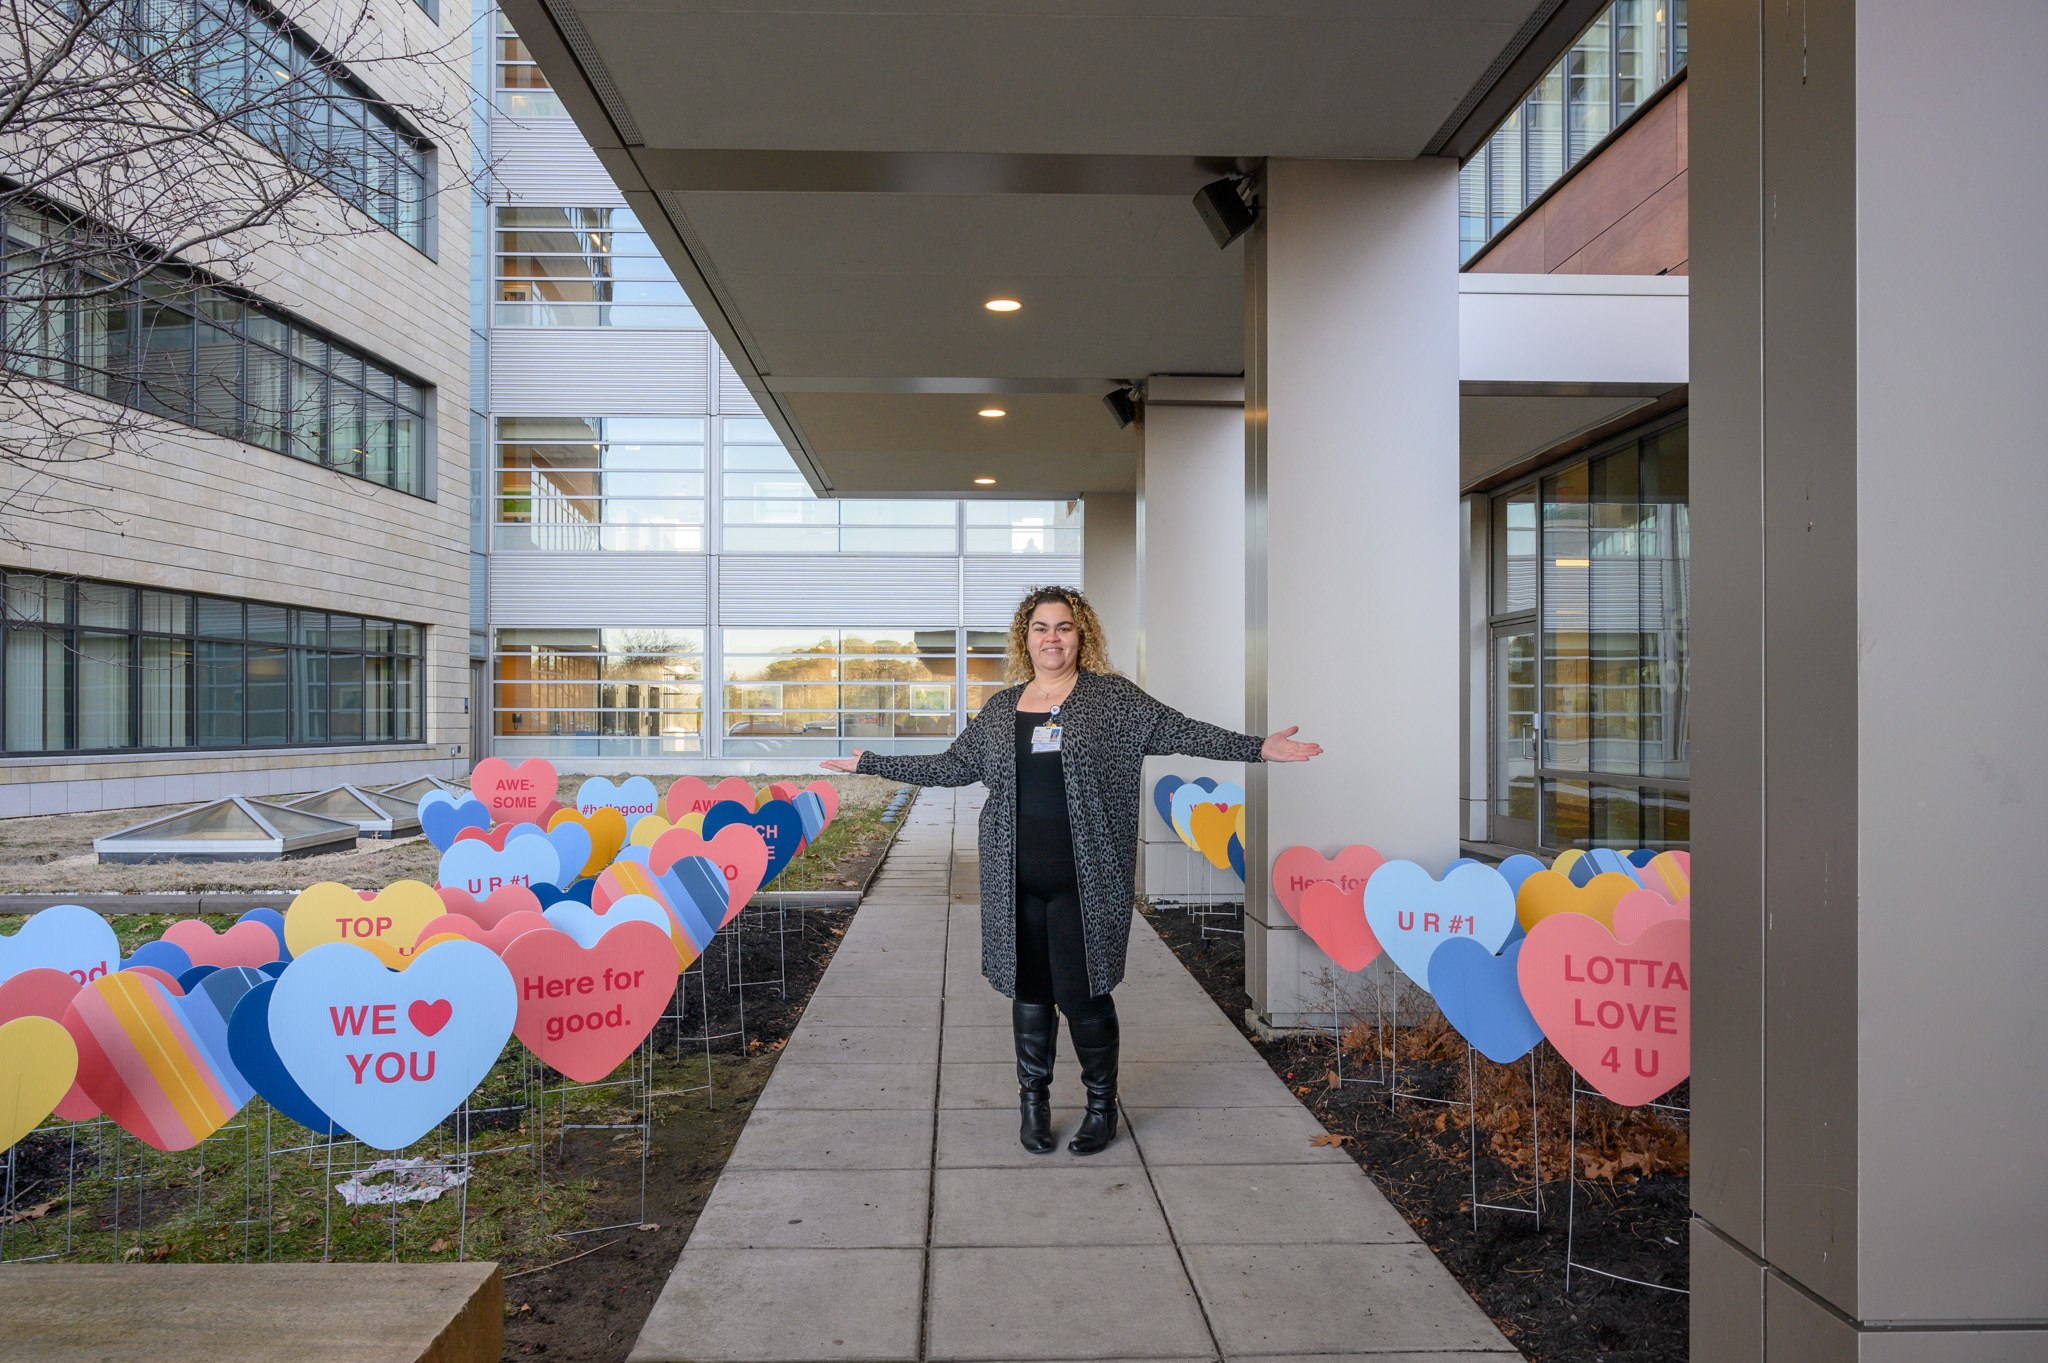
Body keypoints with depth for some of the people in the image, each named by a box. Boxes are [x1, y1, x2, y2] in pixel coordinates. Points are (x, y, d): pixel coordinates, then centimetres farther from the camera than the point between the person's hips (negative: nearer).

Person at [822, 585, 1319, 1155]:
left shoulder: (1111, 696, 2)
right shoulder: (1002, 707, 12)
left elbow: (1179, 731, -4)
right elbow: (951, 766, 18)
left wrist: (1257, 747, -14)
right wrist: (868, 763, 18)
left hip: (1085, 880, -3)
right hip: (1017, 880, 3)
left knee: (1082, 993, -1)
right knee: (1029, 990, 10)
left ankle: (1102, 1106, 21)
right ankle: (1033, 1102, 28)